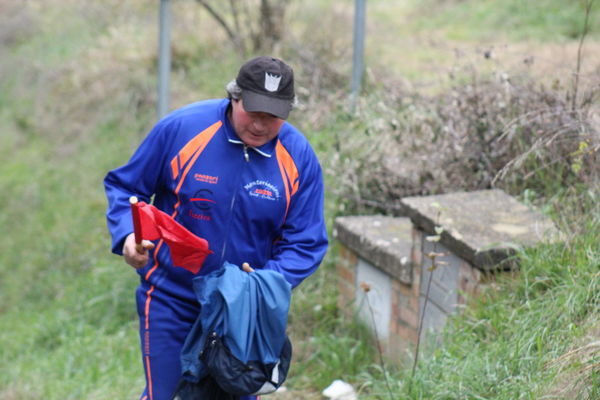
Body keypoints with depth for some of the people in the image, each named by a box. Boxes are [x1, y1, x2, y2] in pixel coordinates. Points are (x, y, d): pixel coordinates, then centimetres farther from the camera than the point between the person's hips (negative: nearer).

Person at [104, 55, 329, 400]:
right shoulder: (181, 128, -14)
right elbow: (124, 186, -1)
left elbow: (306, 243, -4)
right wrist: (127, 235, -20)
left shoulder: (299, 158, -9)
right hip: (170, 301, -2)